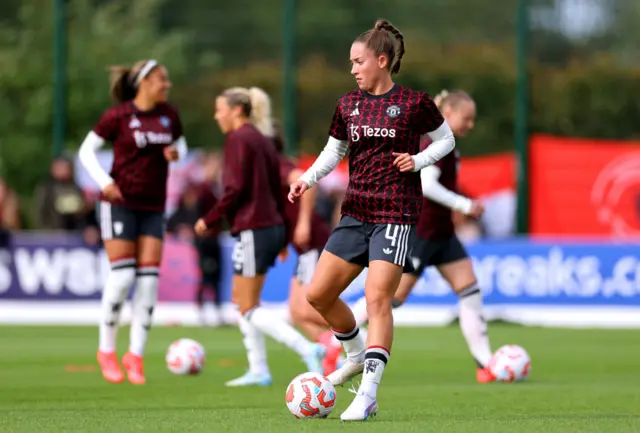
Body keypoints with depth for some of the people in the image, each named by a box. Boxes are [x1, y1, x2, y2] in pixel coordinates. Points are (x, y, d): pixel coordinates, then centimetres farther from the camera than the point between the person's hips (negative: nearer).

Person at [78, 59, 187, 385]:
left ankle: (136, 356, 4)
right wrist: (105, 182, -14)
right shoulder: (118, 116, -7)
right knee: (122, 275, -11)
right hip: (120, 202, -5)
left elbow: (180, 144, 21)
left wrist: (176, 153, -3)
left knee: (149, 278, -4)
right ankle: (106, 349, 6)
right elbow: (86, 150, 0)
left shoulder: (169, 114, 6)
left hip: (153, 207, 5)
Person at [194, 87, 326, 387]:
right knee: (241, 299, 16)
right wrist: (281, 238, 21)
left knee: (249, 309, -5)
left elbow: (236, 188, -17)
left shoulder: (238, 139, -10)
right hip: (272, 227, 9)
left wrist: (209, 220, -7)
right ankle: (258, 370, 14)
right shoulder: (262, 140, 16)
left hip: (253, 229, -9)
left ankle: (307, 349, -18)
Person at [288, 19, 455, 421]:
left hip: (396, 212, -6)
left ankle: (367, 395, -15)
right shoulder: (348, 105, 9)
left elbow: (446, 139, 7)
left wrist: (418, 160, -10)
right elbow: (333, 151, 18)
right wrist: (308, 178, 1)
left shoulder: (414, 102, -4)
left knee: (378, 298, -15)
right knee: (318, 293, 3)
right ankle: (357, 355, 28)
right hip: (356, 211, 6)